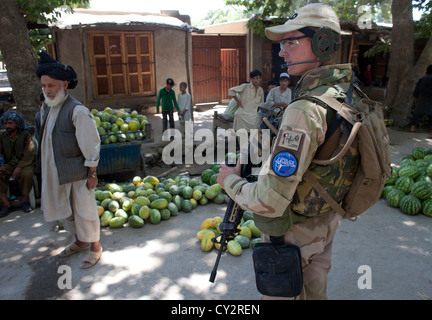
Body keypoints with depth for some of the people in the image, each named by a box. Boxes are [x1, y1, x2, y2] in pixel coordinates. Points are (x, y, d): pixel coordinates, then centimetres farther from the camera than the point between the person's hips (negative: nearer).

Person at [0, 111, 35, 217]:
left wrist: (19, 167, -23)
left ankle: (25, 200, -12)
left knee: (27, 174, -36)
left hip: (25, 164, -4)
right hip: (9, 165, 4)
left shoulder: (25, 134, -2)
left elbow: (29, 154, -10)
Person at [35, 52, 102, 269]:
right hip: (57, 173, 8)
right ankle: (80, 242, 40)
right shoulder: (46, 109, 7)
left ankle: (95, 246, 24)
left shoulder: (77, 111, -18)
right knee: (65, 210, 20)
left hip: (77, 173, -8)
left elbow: (91, 145, -16)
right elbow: (45, 141, 15)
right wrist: (45, 168, 17)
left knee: (84, 210, 4)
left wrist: (92, 174, -15)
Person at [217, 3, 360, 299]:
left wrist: (231, 180, -17)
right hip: (327, 220, 8)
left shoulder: (305, 110, -33)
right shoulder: (348, 96, -3)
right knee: (315, 290, 28)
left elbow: (270, 202, -36)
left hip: (292, 232, -8)